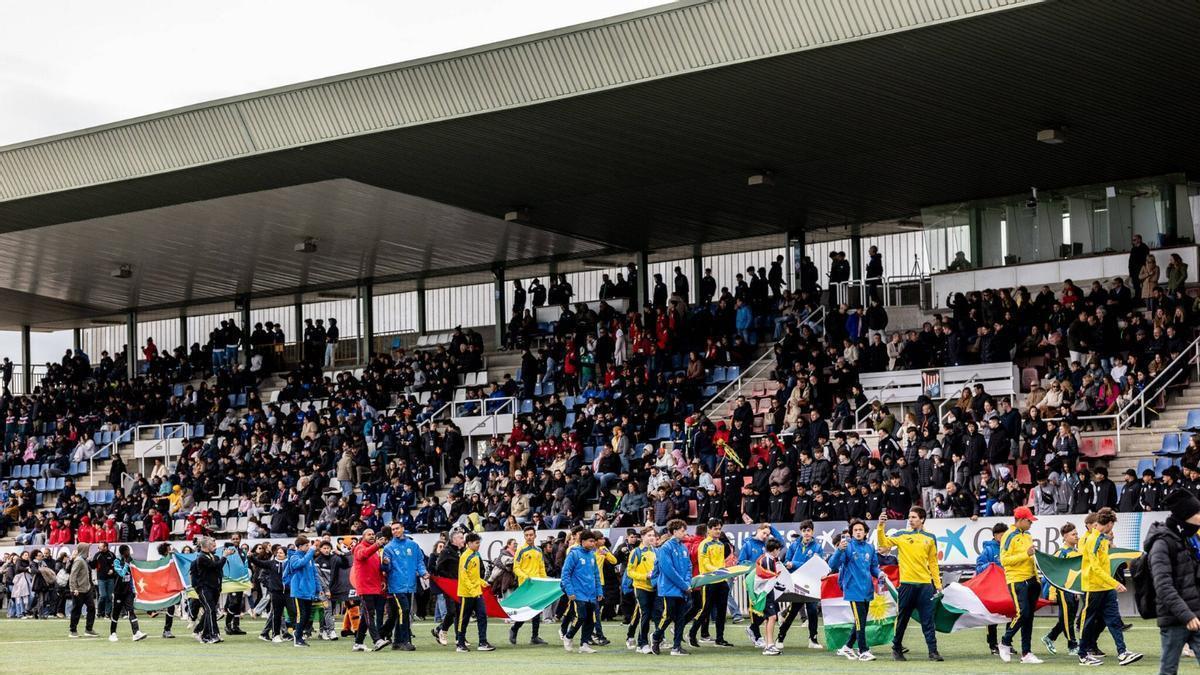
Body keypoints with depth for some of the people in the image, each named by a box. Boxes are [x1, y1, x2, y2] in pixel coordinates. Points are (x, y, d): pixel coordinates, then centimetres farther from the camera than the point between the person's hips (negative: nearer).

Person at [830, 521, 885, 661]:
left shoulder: (870, 548, 8)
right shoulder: (848, 546, -8)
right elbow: (833, 565, -17)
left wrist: (879, 573, -4)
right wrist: (840, 550, -34)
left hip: (867, 590, 6)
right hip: (854, 590, -6)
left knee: (861, 621, 14)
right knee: (860, 621, -7)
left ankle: (847, 647, 27)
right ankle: (863, 651, 1)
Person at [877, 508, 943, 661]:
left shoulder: (930, 538, 9)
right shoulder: (902, 535, 4)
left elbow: (933, 562, 12)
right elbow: (883, 543, -5)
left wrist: (938, 584, 8)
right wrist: (881, 526, -20)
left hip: (925, 585, 1)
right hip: (907, 584, -1)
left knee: (928, 620, -1)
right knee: (902, 619, 7)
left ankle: (933, 651, -1)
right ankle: (897, 649, 19)